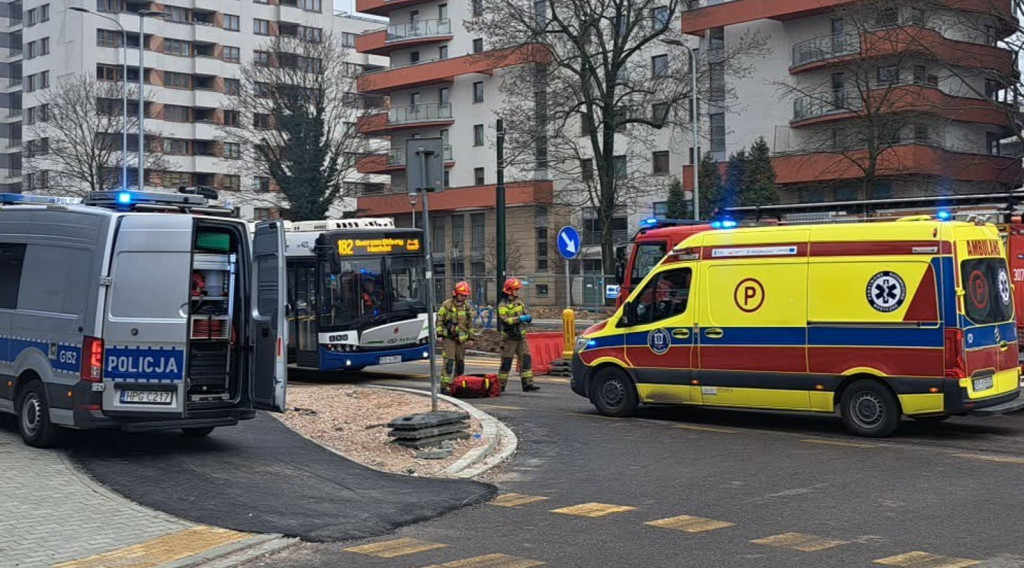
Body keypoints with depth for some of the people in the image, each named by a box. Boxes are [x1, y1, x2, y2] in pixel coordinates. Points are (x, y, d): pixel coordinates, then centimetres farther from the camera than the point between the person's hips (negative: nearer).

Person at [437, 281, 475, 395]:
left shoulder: (467, 306, 11)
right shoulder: (447, 305, -5)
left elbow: (470, 323, 17)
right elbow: (439, 320, -3)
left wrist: (471, 338, 13)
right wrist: (440, 334, -9)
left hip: (461, 338, 5)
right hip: (449, 337, -5)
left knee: (460, 363, 8)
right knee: (449, 362, -13)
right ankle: (445, 386, -14)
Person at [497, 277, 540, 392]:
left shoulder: (519, 303, 14)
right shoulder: (503, 305, -9)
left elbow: (525, 315, 16)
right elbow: (505, 320, -21)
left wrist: (528, 317, -8)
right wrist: (520, 319, -27)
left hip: (521, 336, 6)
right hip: (509, 337, -6)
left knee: (526, 359, 0)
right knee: (506, 362, -1)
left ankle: (528, 384, 1)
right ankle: (500, 386, 9)